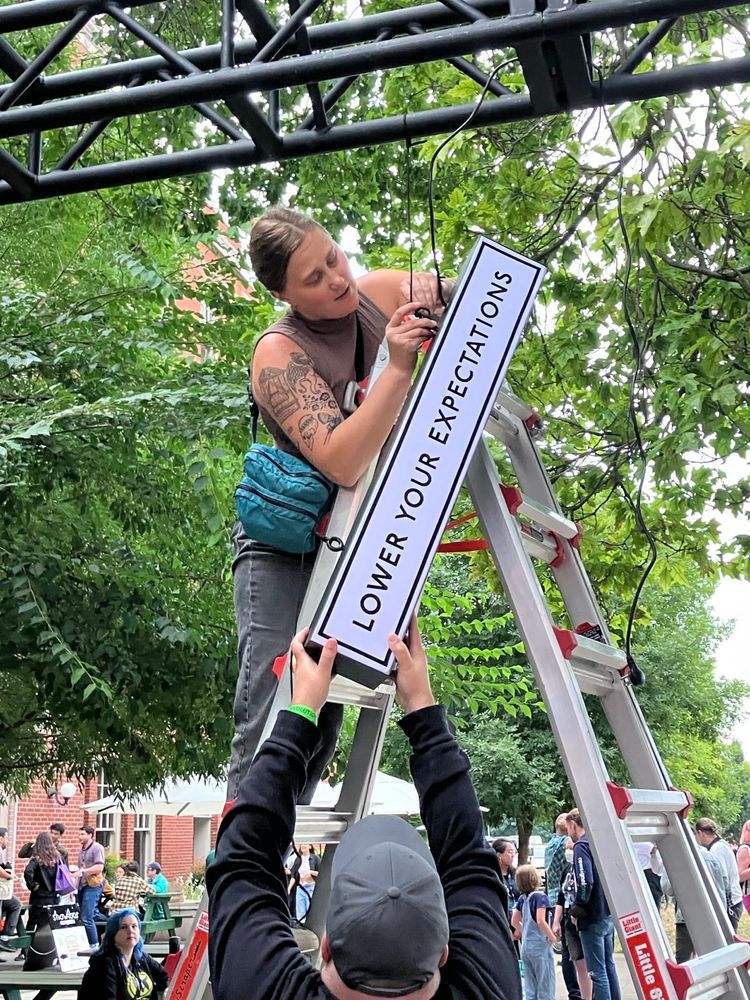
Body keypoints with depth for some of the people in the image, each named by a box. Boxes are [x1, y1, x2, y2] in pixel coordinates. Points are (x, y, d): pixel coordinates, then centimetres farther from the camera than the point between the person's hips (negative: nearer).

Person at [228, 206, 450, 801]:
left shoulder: (383, 292, -4)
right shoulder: (280, 354, -21)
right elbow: (341, 462, -33)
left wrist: (436, 300, -16)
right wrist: (398, 369, -38)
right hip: (285, 547, -5)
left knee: (320, 731, 6)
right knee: (272, 727, -14)